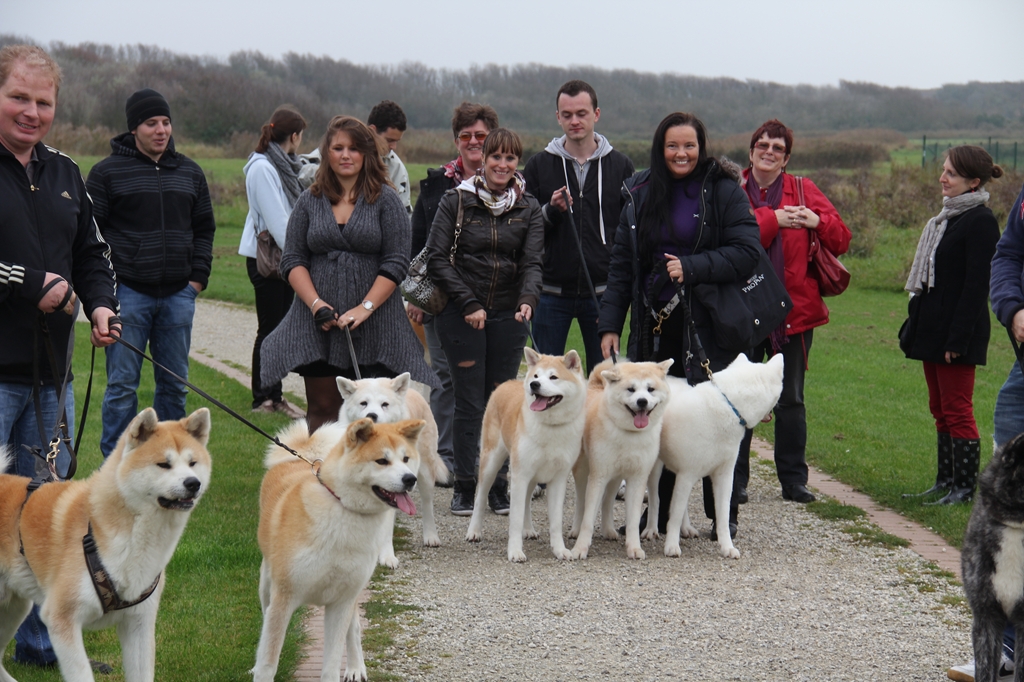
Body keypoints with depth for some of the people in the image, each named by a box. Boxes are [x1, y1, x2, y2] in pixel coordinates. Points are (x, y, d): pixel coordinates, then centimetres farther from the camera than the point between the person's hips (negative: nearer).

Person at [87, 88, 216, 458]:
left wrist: (198, 276, 7)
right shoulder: (108, 172, -1)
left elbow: (203, 229, 19)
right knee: (122, 384, -3)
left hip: (179, 295, 4)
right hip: (127, 292, -4)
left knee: (174, 383, 8)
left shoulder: (190, 172, 12)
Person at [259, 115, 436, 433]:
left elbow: (396, 262, -3)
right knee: (322, 409, 1)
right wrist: (316, 304, -9)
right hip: (318, 323, 2)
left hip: (374, 327, -2)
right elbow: (292, 260, 7)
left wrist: (364, 308, -12)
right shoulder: (309, 201, 10)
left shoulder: (385, 200, 3)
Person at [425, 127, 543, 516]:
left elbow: (532, 262, -2)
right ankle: (465, 485, 7)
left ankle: (498, 485, 14)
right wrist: (468, 304, -11)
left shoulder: (529, 209, 6)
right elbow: (436, 258, -3)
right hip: (461, 315, -2)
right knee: (470, 402, -2)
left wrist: (528, 300, -23)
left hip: (508, 316, 2)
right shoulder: (456, 202, -1)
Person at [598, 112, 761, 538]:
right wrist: (610, 323, 4)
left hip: (709, 326, -4)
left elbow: (746, 251, -9)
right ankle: (659, 513, 16)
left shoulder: (724, 191, -1)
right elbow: (621, 264, 11)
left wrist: (692, 268, -18)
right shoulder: (641, 194, 12)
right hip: (655, 326, 4)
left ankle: (724, 515, 13)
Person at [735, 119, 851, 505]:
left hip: (795, 310, 2)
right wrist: (773, 219, -19)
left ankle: (793, 480, 16)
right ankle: (734, 480, 8)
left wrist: (818, 221, -13)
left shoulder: (804, 191, 8)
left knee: (791, 400, 8)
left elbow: (841, 241, 5)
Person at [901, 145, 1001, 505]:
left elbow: (976, 284, -18)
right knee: (940, 409, 13)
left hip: (957, 332, -10)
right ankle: (946, 480, 20)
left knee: (957, 410, -5)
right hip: (933, 330, 10)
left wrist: (957, 338, -21)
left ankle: (966, 487, 1)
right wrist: (915, 327, 17)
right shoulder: (947, 216, 16)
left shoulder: (980, 221, -13)